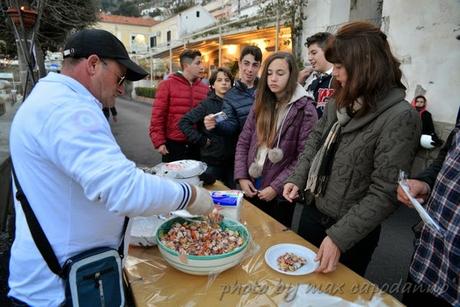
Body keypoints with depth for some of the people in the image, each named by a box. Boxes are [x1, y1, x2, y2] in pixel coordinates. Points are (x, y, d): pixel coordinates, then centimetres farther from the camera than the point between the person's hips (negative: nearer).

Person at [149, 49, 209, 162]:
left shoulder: (204, 88, 4)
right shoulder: (167, 85, -5)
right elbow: (157, 115, -7)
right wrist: (159, 142, -9)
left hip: (196, 145, 4)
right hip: (173, 144, -3)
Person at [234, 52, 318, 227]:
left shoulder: (305, 109, -11)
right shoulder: (261, 103, 5)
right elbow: (243, 142, 5)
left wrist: (277, 187, -16)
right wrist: (241, 177, -4)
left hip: (281, 194, -4)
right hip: (252, 187, 5)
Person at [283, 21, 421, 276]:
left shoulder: (400, 117, -22)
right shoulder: (338, 102, -1)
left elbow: (384, 194, -23)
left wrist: (339, 237, -24)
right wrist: (297, 178, -4)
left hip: (351, 233, -6)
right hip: (312, 211, 6)